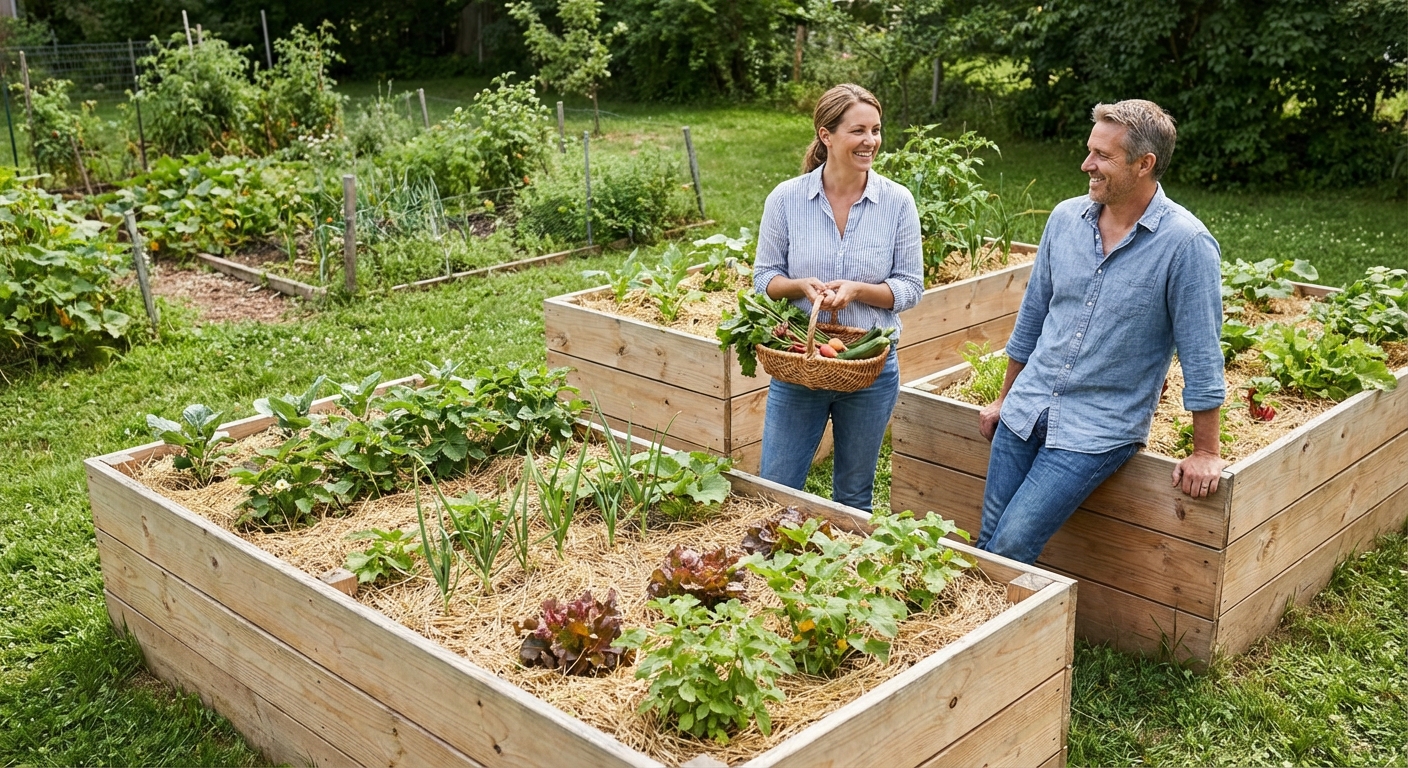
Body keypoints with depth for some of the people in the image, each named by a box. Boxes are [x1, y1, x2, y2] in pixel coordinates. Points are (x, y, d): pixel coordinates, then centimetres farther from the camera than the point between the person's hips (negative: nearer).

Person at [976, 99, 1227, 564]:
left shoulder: (1185, 243, -16)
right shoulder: (1065, 218, 1)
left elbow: (1201, 354, -11)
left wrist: (1205, 452, -6)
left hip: (1099, 431, -5)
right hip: (1025, 409, 6)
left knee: (1011, 546, -12)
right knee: (986, 541, 8)